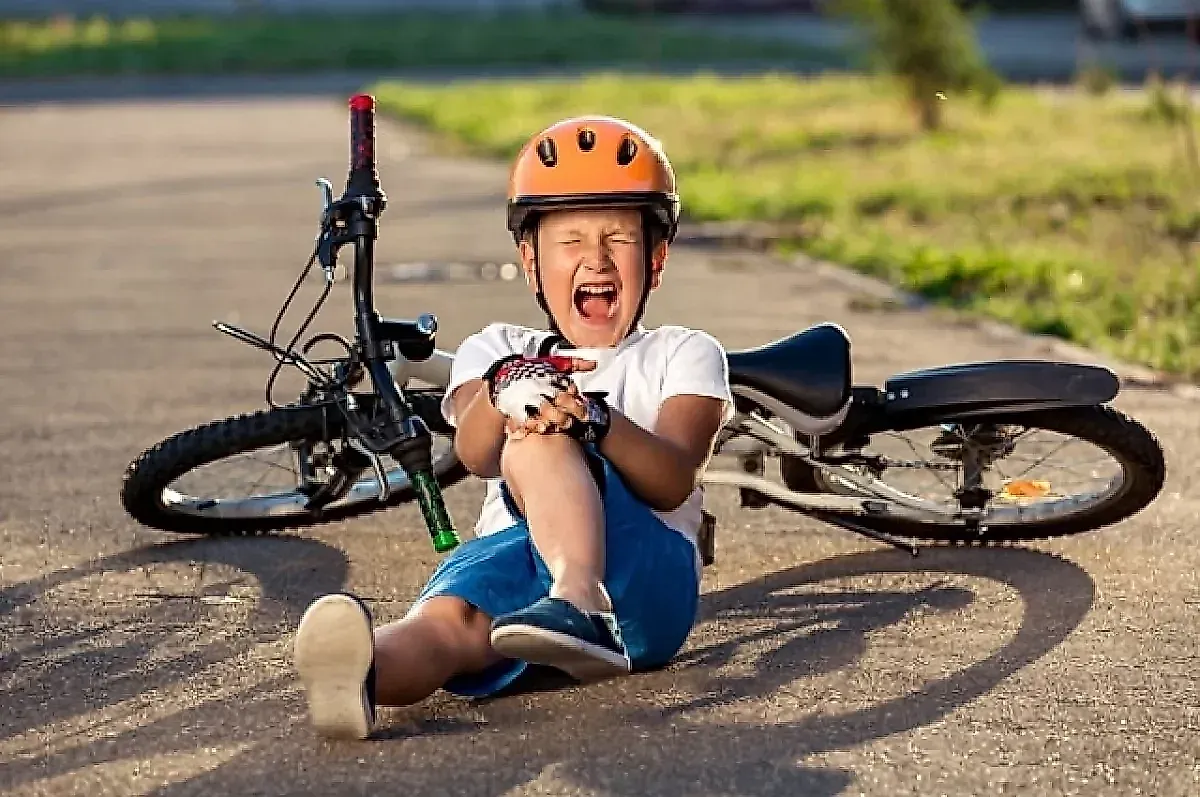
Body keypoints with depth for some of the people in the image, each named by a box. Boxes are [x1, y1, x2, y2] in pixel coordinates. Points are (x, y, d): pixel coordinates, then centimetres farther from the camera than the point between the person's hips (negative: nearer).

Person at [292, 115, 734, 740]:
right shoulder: (498, 352, 25)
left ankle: (580, 606, -54)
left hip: (644, 577, -2)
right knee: (448, 618, -35)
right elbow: (475, 455, -1)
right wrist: (503, 390, -27)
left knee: (538, 442, -30)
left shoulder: (683, 355, 19)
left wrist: (595, 421, -26)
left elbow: (674, 480, -4)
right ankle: (361, 673, -69)